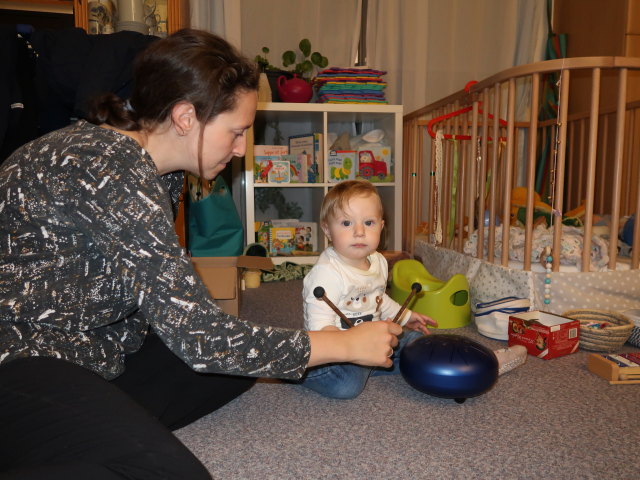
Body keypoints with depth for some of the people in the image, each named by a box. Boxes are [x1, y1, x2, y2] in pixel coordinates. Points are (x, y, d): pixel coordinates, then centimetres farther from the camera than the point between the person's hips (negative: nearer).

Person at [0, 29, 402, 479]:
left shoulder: (161, 171, 3)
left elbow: (163, 300, 7)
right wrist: (347, 344, -20)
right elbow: (196, 334, -28)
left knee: (236, 363, 3)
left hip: (86, 348, 10)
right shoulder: (110, 169, -27)